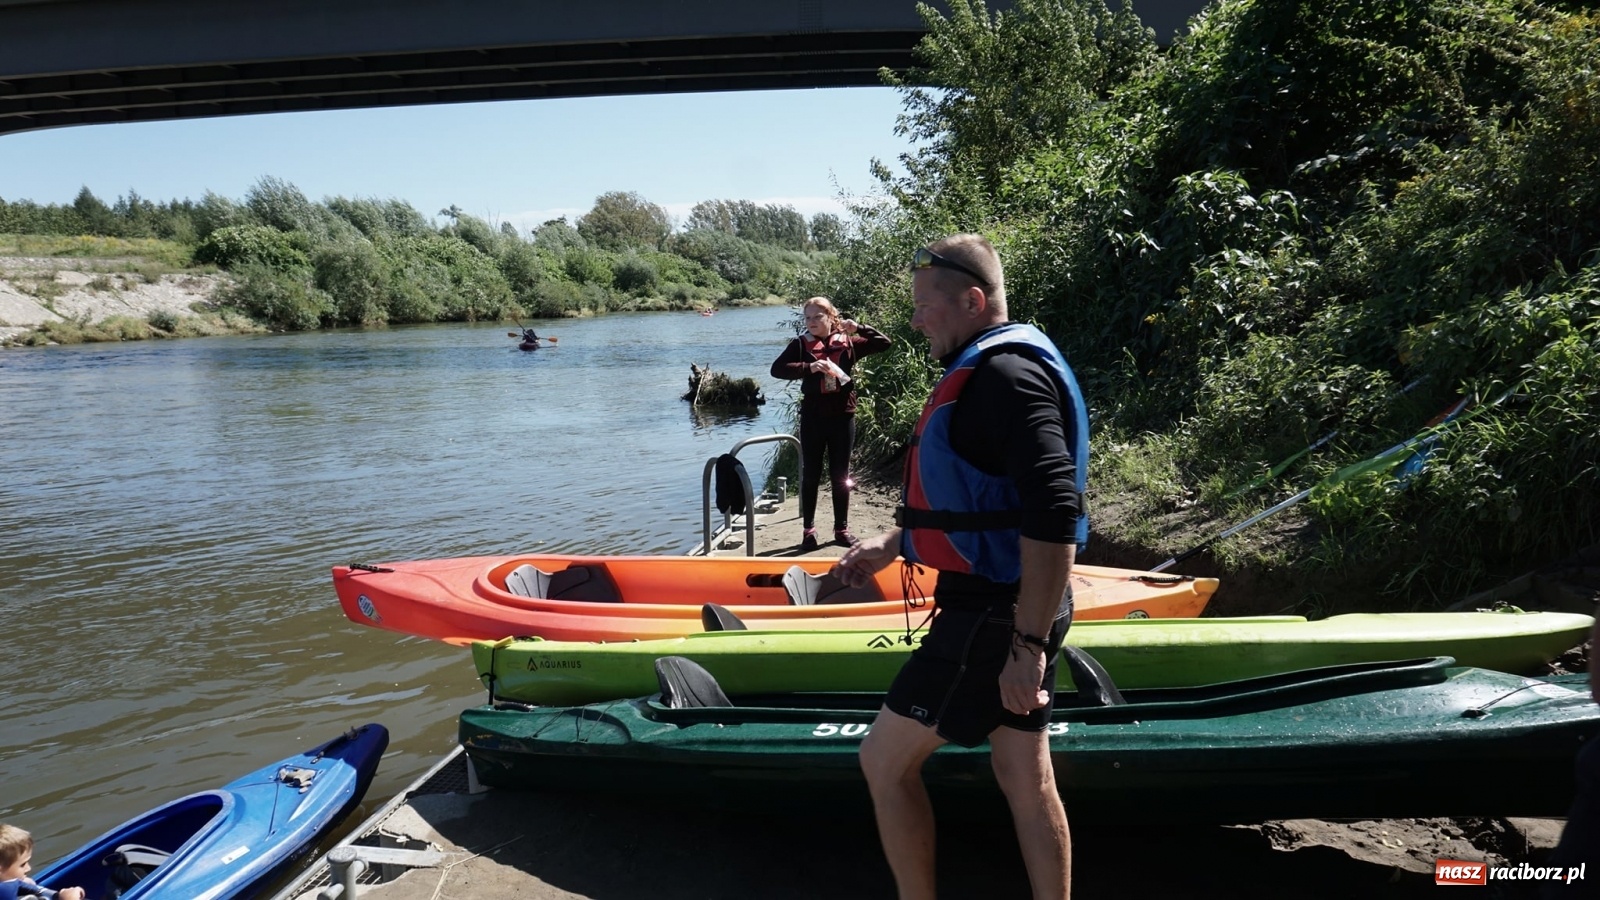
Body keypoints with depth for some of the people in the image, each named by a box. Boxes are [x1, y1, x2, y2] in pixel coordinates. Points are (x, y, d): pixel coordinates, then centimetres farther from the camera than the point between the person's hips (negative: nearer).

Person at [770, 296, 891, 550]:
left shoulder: (847, 343, 4)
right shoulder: (801, 344, 0)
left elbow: (883, 343, 4)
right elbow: (777, 368, -12)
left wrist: (857, 327, -7)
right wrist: (809, 367, -24)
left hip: (842, 417, 1)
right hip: (813, 417, -1)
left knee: (840, 476, 10)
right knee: (811, 475, 6)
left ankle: (841, 528, 21)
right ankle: (808, 529, 15)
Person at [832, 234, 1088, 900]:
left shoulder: (1005, 373, -19)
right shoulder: (991, 369, 15)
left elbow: (1054, 517, -29)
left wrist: (1027, 645, -28)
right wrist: (891, 545, 24)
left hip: (994, 617, -10)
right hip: (1013, 608, 10)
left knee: (885, 761, 3)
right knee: (1024, 776, 15)